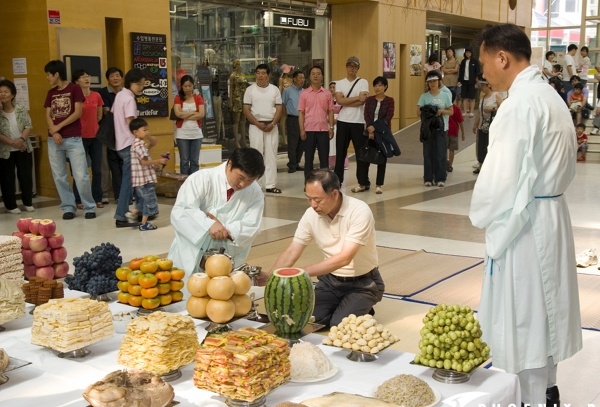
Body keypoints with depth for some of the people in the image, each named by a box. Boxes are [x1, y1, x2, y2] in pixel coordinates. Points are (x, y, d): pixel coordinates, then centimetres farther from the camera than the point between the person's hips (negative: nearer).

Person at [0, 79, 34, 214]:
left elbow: (28, 126, -3)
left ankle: (28, 202, 22)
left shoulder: (21, 109, -2)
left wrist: (21, 139, -18)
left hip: (24, 148, 2)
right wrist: (11, 142, -19)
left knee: (26, 176, 8)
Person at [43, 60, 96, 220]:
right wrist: (54, 132, -10)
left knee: (81, 176, -7)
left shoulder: (74, 89, -2)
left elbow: (78, 113, -9)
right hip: (54, 140, 5)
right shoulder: (51, 93, 13)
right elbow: (48, 115, 8)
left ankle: (89, 207, 5)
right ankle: (68, 207, 15)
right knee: (59, 176, 5)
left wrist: (59, 127, -8)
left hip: (73, 139, -5)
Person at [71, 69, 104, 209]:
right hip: (80, 137, -4)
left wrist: (90, 124, 10)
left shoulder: (97, 96, 7)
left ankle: (97, 198, 16)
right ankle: (79, 200, 8)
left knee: (97, 169, 6)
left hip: (95, 136, 4)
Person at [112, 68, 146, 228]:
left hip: (120, 143, 9)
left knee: (127, 179, 15)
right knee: (128, 181, -7)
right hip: (129, 144, -9)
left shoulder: (119, 95, 14)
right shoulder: (130, 99, -14)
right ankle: (121, 217, -7)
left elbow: (112, 114, 22)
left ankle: (124, 212, 20)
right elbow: (130, 123, -21)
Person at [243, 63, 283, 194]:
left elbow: (279, 108, 3)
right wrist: (258, 124, -12)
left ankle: (270, 185, 4)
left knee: (271, 155, 1)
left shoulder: (275, 89, 6)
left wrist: (272, 124, -11)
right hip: (256, 126, -1)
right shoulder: (250, 90, 2)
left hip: (271, 126, 1)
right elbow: (246, 110, -2)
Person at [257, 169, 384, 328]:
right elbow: (291, 252, -5)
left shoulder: (360, 212, -25)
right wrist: (270, 276, -23)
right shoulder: (311, 215, -9)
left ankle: (362, 310, 9)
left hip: (362, 283, -4)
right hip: (330, 280, 5)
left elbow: (344, 258, -30)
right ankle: (338, 308, 14)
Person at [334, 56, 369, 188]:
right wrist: (357, 97, -12)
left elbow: (363, 101, -14)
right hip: (343, 122, 2)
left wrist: (346, 102, -12)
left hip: (358, 122, -2)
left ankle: (364, 181, 10)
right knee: (340, 152, 6)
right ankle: (337, 180, 14)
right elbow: (339, 100, -10)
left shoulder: (363, 82, 1)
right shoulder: (339, 83, 7)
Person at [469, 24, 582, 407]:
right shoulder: (550, 95, 11)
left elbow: (502, 175, -22)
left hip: (523, 223, -10)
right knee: (543, 309, 20)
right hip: (552, 215, 10)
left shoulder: (521, 102, -19)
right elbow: (566, 167, 16)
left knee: (523, 315, 3)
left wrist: (481, 215, -7)